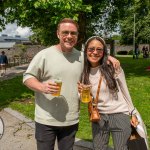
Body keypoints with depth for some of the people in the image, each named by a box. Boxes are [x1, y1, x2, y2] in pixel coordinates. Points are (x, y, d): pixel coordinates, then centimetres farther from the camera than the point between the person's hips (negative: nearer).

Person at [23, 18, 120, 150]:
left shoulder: (82, 56, 4)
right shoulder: (44, 55, -8)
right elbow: (27, 77, -5)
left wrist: (108, 57, 1)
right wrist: (42, 87, -25)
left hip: (71, 121, 3)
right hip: (46, 120, -3)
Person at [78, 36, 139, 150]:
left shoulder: (113, 67, -12)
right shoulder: (83, 72, -2)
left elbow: (125, 91, -1)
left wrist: (132, 113, 4)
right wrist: (82, 93, -16)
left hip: (120, 115, -3)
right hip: (98, 117, 3)